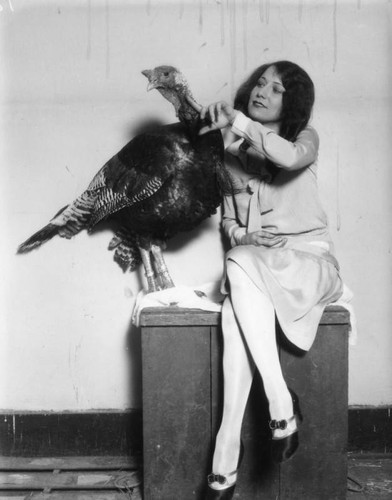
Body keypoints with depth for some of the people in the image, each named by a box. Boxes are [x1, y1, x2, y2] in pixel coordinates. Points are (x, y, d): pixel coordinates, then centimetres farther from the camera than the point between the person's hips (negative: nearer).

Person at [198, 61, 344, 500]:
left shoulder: (305, 137, 5)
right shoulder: (231, 149, 15)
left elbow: (291, 157, -22)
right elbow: (227, 216, 17)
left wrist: (238, 120, -25)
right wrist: (238, 236, -5)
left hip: (309, 261, -3)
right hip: (255, 266, 3)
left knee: (241, 266, -35)